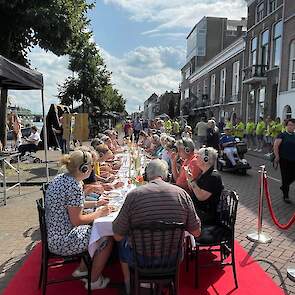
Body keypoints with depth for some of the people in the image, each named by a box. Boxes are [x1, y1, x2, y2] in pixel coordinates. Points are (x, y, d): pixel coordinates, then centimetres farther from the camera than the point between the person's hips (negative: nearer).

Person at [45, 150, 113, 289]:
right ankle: (94, 281, 20)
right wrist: (97, 214, -6)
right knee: (107, 238, 5)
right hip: (62, 242, -9)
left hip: (52, 235, 9)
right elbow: (76, 220, -21)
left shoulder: (59, 178, 3)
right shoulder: (75, 186, -25)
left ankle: (82, 269, 33)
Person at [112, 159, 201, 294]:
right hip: (173, 259, 2)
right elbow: (196, 232, -3)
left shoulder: (134, 195, -18)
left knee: (123, 243, 30)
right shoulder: (182, 193, -12)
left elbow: (118, 236, -11)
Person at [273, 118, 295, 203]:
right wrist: (277, 156, -16)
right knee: (285, 177, 3)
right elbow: (275, 146, -13)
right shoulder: (282, 135, -5)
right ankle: (286, 196, 16)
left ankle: (283, 187, 36)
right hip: (284, 160, -5)